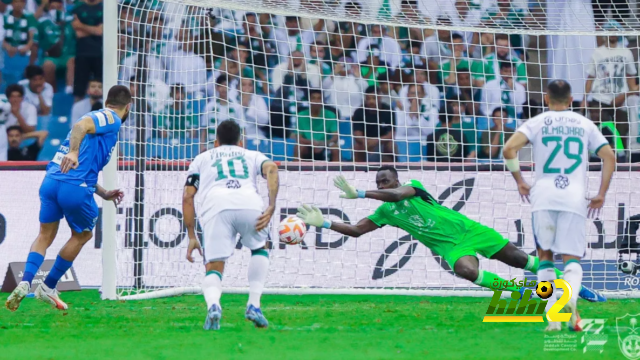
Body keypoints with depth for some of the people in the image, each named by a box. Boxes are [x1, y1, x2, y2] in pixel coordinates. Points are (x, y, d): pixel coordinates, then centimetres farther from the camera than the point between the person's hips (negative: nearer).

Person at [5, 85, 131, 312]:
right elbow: (81, 126, -21)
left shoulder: (98, 117, 29)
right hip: (75, 188, -7)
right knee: (82, 235, 16)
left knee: (45, 235, 17)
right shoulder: (111, 120, 2)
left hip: (51, 181, 7)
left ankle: (25, 282, -4)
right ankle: (48, 287, 20)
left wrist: (103, 193, 36)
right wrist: (73, 152, -35)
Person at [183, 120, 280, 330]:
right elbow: (271, 168, 11)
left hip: (216, 207, -1)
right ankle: (254, 305, 16)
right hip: (249, 203, 1)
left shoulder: (202, 158, 36)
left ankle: (213, 305, -30)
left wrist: (191, 236, 24)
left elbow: (188, 196, 23)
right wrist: (271, 206, 2)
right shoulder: (252, 155, 35)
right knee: (260, 249, 29)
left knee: (213, 268, 2)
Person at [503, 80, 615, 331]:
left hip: (544, 195, 0)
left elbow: (509, 149, -6)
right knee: (572, 257, 1)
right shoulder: (585, 124, 14)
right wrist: (601, 195, 11)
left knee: (545, 255, 12)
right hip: (575, 197, 1)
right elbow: (609, 157, 8)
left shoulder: (538, 122, 8)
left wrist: (519, 181, 5)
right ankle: (571, 296, -33)